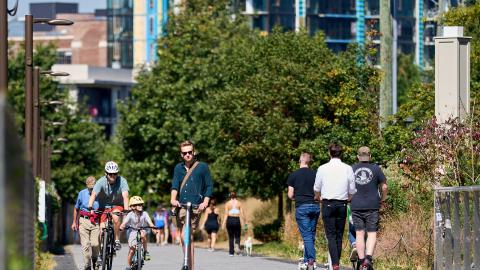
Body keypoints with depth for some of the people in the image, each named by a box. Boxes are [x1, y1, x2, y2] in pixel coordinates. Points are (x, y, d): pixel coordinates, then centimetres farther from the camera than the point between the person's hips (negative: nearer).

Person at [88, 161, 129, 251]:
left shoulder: (122, 181, -20)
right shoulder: (101, 182, -20)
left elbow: (125, 196, -30)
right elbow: (93, 195, -30)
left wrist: (126, 209, -45)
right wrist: (90, 208, -45)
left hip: (117, 205, -1)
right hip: (104, 206, 1)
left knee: (115, 217, -32)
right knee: (102, 228, -12)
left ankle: (117, 240, -16)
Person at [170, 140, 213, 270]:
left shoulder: (202, 167, 4)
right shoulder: (178, 168, 15)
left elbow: (209, 186, 4)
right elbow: (175, 186, 4)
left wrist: (205, 202, -11)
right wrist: (173, 199, -15)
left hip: (195, 206, -5)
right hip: (181, 206, 5)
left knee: (186, 237, -19)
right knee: (188, 239, 7)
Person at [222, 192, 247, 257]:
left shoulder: (227, 203, 1)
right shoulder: (239, 203, 2)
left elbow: (226, 214, -5)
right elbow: (242, 213, -1)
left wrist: (224, 223, -6)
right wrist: (245, 221, 7)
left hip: (230, 220, 0)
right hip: (237, 220, 0)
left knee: (231, 237, 9)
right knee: (237, 236, 9)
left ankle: (231, 252, 7)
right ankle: (238, 246, -23)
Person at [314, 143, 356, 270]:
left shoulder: (322, 168, -3)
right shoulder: (348, 169, -1)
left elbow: (317, 188, 10)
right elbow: (352, 190, 5)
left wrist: (317, 197, 32)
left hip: (328, 204, -2)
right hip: (342, 204, 2)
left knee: (331, 235, -4)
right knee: (339, 235, 10)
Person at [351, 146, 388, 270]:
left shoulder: (351, 169, 5)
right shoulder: (376, 169, 0)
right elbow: (384, 187, 1)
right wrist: (382, 200, 17)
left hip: (356, 206, 2)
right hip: (372, 206, -2)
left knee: (359, 234, 6)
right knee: (372, 233, -1)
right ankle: (368, 258, -20)